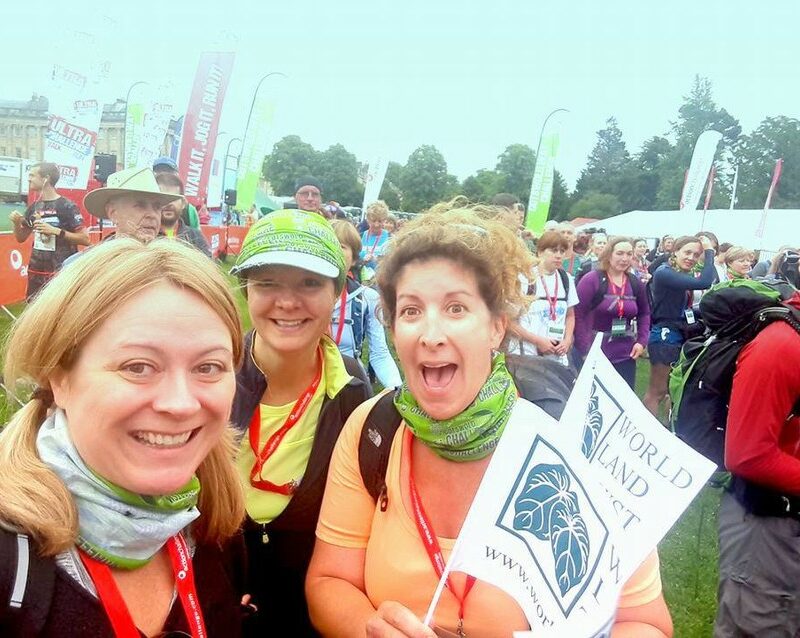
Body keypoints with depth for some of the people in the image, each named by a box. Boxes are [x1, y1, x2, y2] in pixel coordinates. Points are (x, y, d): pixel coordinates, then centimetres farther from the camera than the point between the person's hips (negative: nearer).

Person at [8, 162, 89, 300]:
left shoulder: (67, 206, -9)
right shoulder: (34, 207, 10)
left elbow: (85, 239, -13)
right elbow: (21, 238, 19)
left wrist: (55, 231, -20)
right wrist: (16, 223, -1)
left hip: (61, 273, -7)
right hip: (36, 272, 7)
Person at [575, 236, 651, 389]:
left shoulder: (636, 284, 6)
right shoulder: (591, 280, -10)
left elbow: (644, 313, 19)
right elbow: (577, 315, -13)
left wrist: (642, 341, 5)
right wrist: (584, 349, -16)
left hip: (625, 356, 5)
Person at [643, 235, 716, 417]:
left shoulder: (686, 274, 12)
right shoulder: (664, 272, -18)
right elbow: (704, 283, -27)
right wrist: (709, 252, -18)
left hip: (682, 335, 9)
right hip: (665, 335, -9)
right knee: (657, 391, -2)